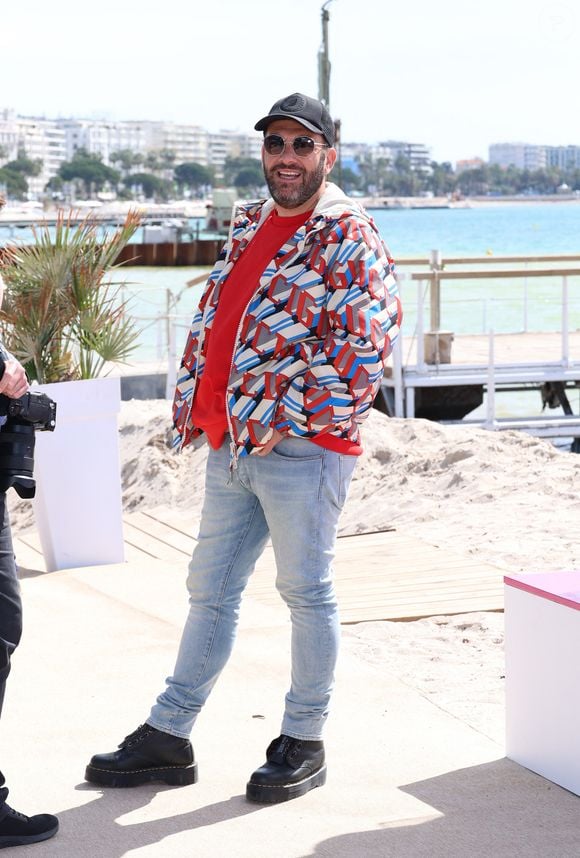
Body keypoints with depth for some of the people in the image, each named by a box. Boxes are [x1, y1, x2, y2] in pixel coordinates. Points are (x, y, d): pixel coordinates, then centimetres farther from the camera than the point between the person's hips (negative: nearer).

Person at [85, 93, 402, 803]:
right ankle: (168, 737, 21)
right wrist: (194, 406, 11)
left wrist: (291, 417, -16)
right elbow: (210, 320, 20)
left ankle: (304, 742, 16)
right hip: (229, 444, 8)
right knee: (210, 590, 13)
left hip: (303, 446, -7)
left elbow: (364, 341, -17)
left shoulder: (348, 236, -9)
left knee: (306, 592, 4)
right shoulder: (247, 227, 15)